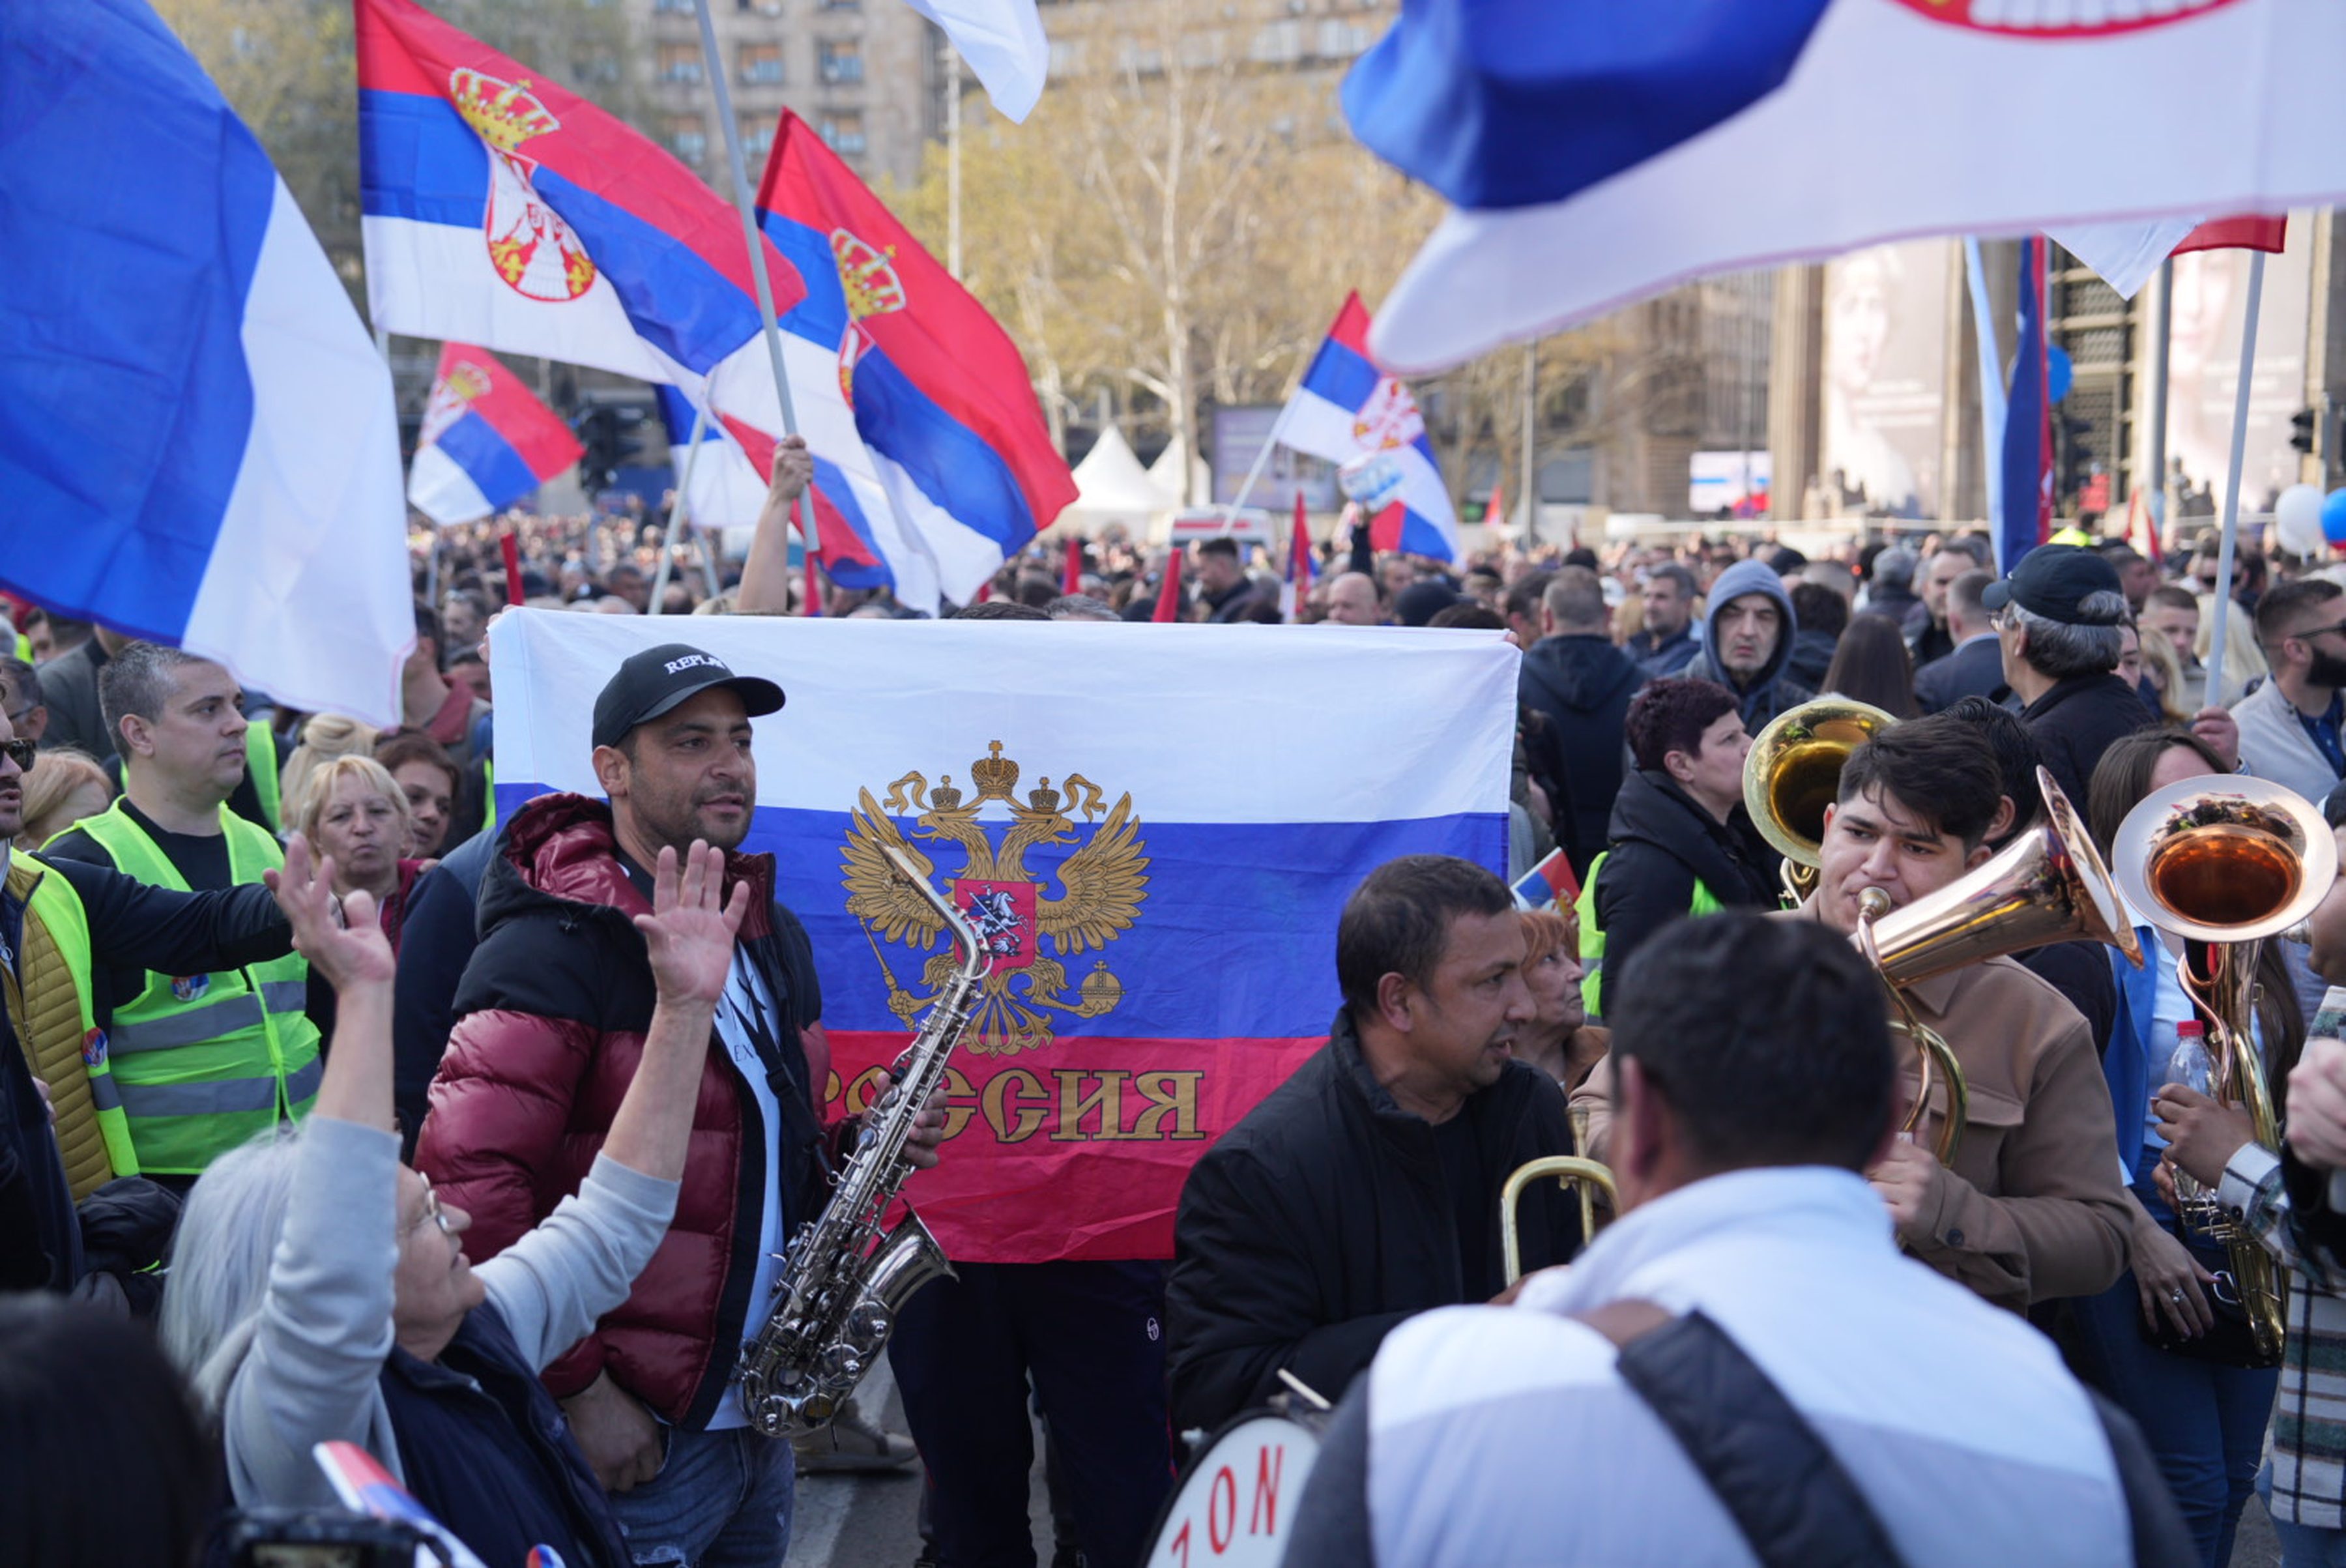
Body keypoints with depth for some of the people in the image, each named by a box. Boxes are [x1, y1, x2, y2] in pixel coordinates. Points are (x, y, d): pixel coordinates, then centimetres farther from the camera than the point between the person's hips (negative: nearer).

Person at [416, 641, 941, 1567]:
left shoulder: (775, 937, 11)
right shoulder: (555, 948, -16)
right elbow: (467, 1189, -24)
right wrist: (577, 1389, -22)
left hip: (760, 1416, 8)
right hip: (631, 1436, -8)